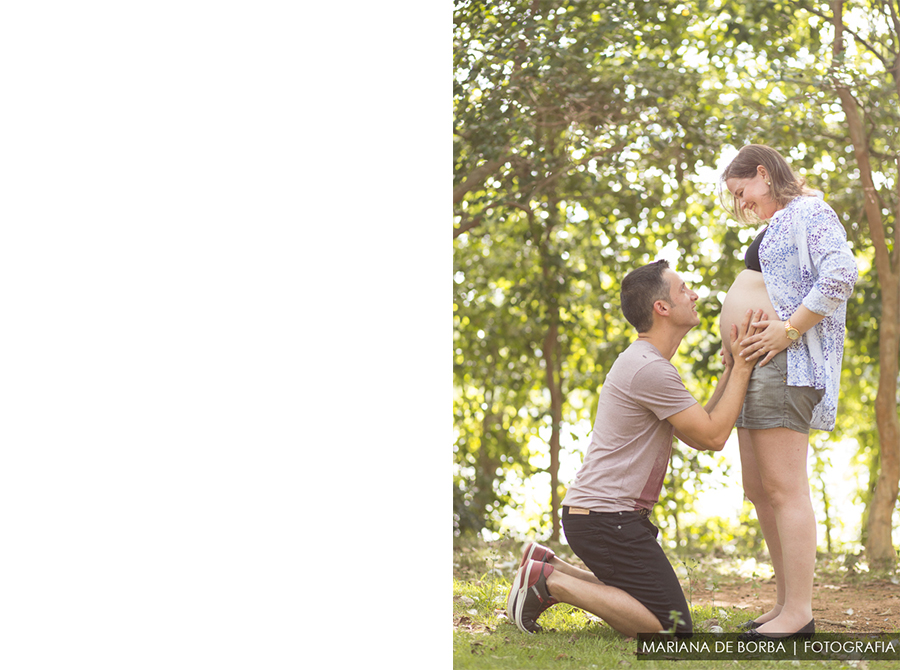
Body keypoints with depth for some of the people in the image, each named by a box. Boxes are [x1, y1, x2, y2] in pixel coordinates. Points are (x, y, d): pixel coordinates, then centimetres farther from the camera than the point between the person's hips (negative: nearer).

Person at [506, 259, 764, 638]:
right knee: (673, 629, -10)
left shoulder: (644, 362, 16)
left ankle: (548, 568, 14)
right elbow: (712, 437, -14)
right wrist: (742, 367, -10)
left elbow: (701, 431, 16)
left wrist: (729, 373, 11)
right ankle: (552, 581, -8)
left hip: (597, 511, 11)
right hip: (608, 518, -11)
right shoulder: (650, 369, -18)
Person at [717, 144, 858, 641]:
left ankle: (798, 614, -12)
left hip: (788, 362, -11)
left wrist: (788, 328, -21)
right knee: (759, 490, 11)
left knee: (784, 489, -13)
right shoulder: (777, 226, 25)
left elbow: (841, 276, -20)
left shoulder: (809, 213, -5)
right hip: (759, 368, 11)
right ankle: (785, 603, 18)